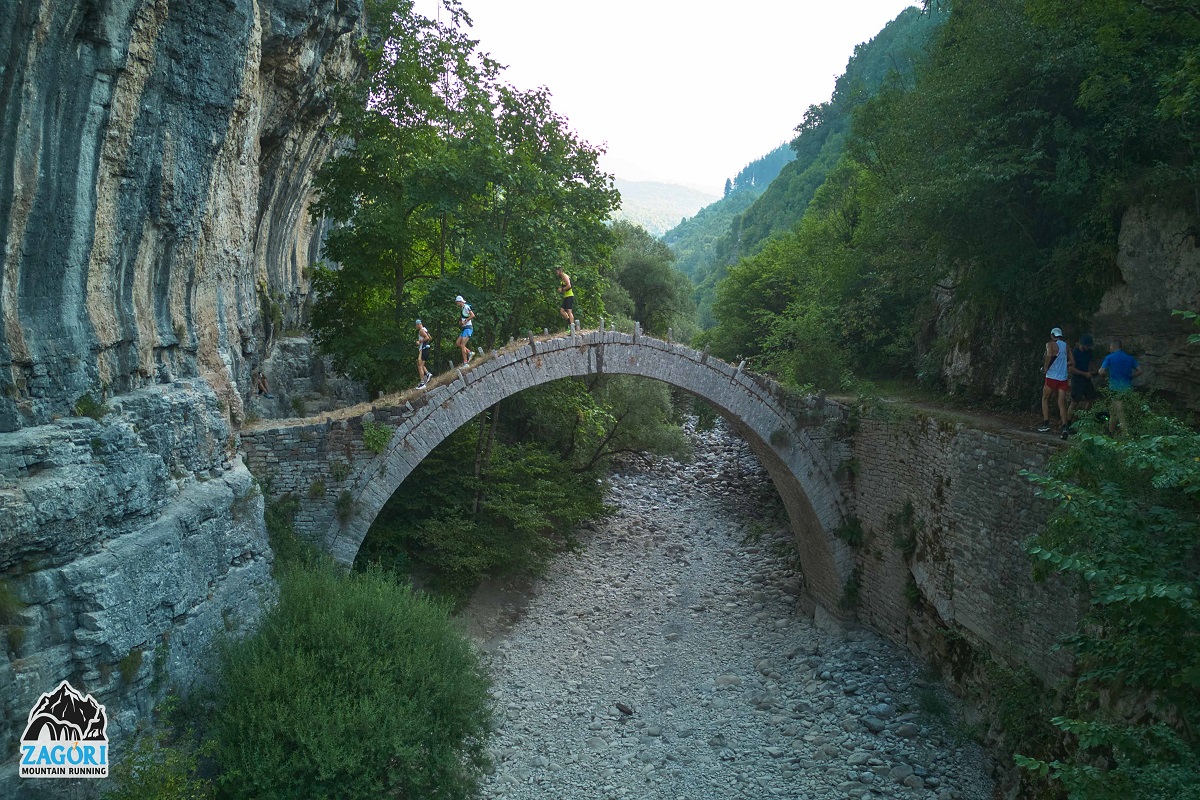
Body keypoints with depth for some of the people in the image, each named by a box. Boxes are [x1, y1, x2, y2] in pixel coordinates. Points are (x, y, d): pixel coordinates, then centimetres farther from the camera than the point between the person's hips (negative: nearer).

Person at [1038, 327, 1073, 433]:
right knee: (1062, 403, 4)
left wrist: (1045, 367, -12)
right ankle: (1064, 427, -5)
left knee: (1045, 399, 10)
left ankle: (1046, 423, 3)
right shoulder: (1066, 346, 13)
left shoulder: (1051, 344, -4)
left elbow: (1049, 355, -24)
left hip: (1052, 376, -5)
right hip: (1063, 378, 5)